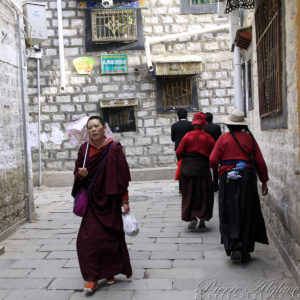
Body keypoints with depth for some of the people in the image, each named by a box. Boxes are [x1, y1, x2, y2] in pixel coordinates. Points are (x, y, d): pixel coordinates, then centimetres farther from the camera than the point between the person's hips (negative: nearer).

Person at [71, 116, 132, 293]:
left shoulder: (114, 148, -8)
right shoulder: (84, 149, 2)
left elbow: (122, 177, -6)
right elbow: (77, 172, 8)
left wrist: (125, 201, -7)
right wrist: (81, 175, -16)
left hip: (109, 199, -2)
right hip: (92, 200, 3)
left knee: (109, 237, 4)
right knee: (88, 237, -4)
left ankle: (110, 272, 27)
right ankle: (93, 277, 7)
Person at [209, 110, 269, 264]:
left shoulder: (223, 138, -1)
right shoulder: (249, 138, 4)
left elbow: (213, 161, -5)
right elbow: (260, 162, 3)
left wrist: (222, 162, 18)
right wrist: (264, 181, 12)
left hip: (228, 178, -1)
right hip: (247, 179, 2)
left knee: (229, 215, 4)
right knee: (247, 214, 9)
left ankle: (234, 247, -11)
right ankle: (245, 251, 14)